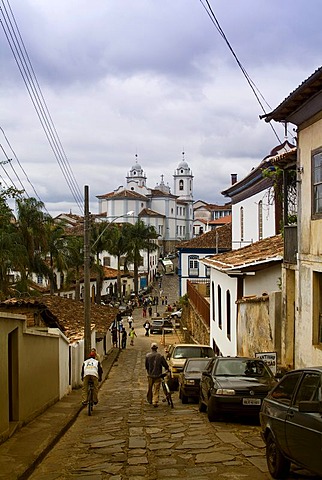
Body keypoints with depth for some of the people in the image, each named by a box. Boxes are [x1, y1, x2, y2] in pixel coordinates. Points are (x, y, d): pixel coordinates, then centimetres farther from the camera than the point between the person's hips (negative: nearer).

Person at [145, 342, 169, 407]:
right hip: (158, 375, -1)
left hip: (150, 375, 1)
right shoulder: (160, 356, -9)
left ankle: (149, 400, 32)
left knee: (150, 388, 18)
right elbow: (165, 365, -3)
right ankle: (155, 402, -3)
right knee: (156, 390, 3)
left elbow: (146, 365, 2)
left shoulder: (148, 356, -7)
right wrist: (167, 369, 18)